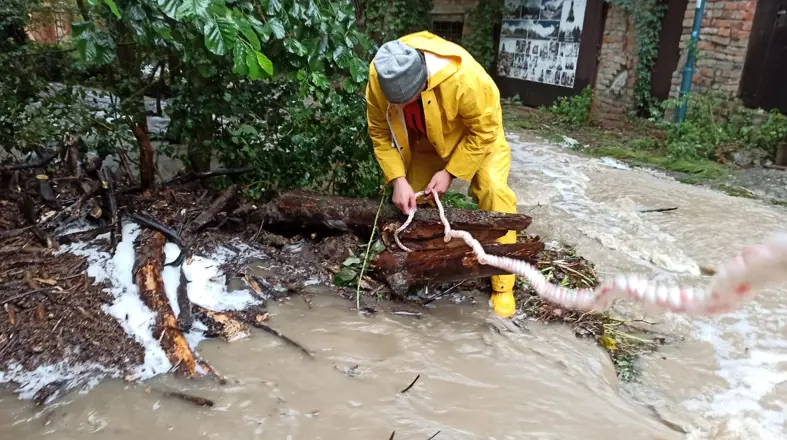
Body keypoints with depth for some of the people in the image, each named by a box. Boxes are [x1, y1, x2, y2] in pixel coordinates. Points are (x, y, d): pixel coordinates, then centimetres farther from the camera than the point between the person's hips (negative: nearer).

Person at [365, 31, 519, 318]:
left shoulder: (464, 77, -42)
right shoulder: (378, 80, -29)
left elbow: (483, 132, -27)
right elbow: (380, 133, -16)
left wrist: (451, 171, -26)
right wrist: (397, 179, -25)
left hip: (478, 131, -4)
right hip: (425, 138, 4)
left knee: (493, 191, -21)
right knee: (414, 200, 5)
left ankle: (503, 286, -12)